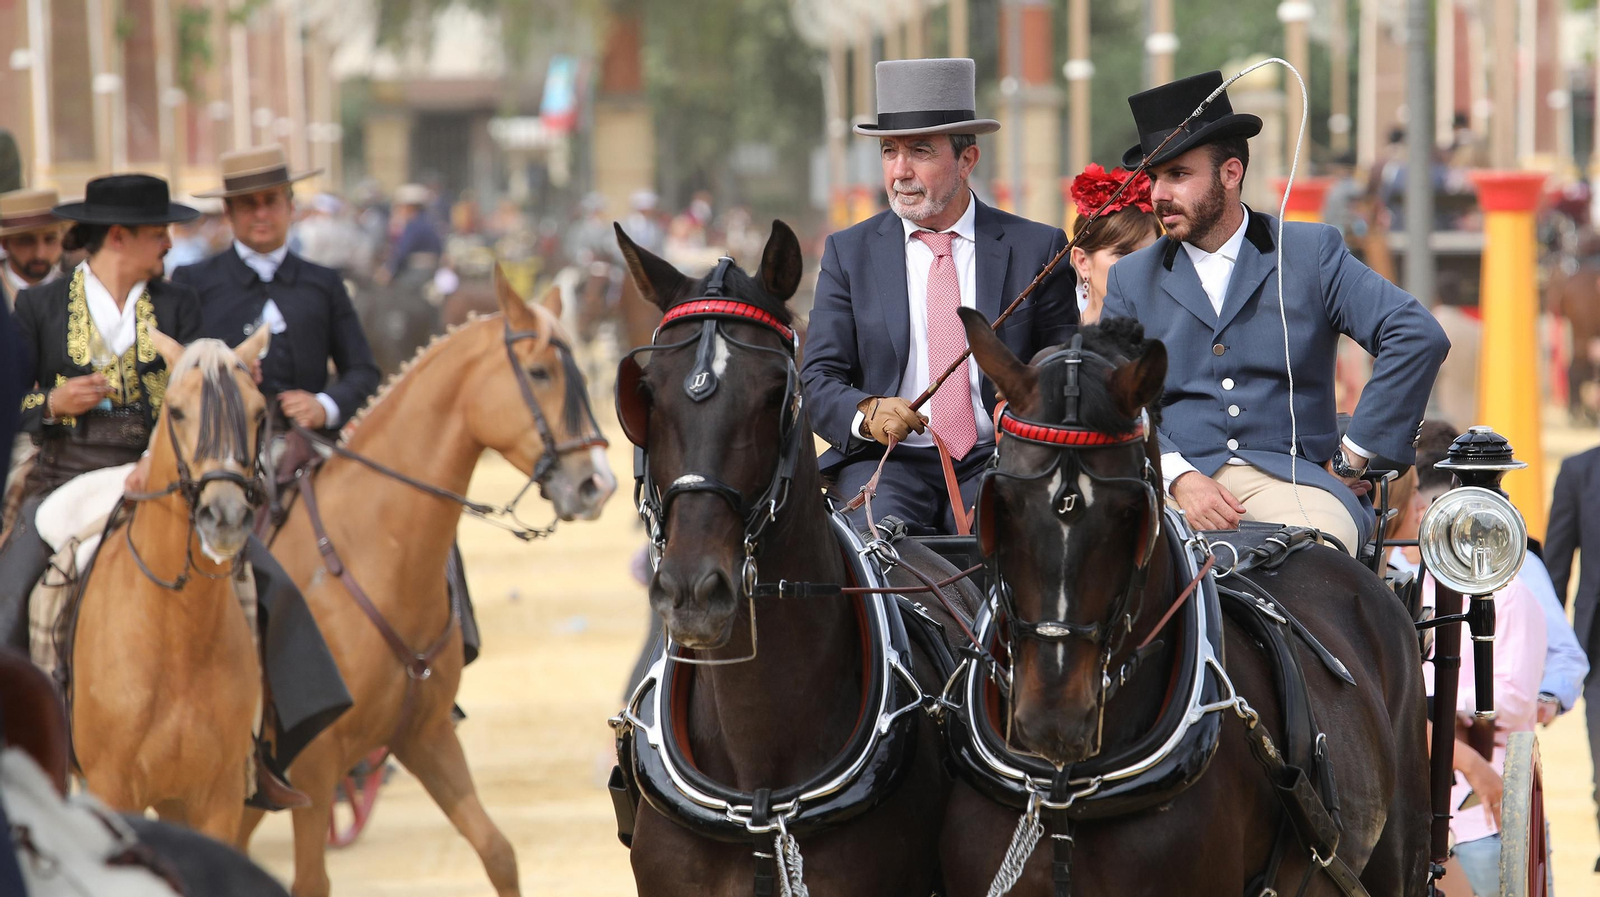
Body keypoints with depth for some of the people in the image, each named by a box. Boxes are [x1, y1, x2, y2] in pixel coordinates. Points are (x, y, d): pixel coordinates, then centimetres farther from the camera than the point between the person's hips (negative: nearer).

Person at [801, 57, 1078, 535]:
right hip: (888, 461, 0)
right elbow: (819, 380, 6)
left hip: (996, 460, 0)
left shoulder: (1037, 249, 8)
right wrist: (866, 413, -17)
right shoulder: (849, 253, 11)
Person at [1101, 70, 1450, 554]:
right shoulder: (1131, 280, 17)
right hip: (1173, 483, 2)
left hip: (1292, 476, -2)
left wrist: (1354, 454, -5)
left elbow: (1418, 337, -1)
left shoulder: (1311, 253, 10)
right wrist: (1179, 477, -13)